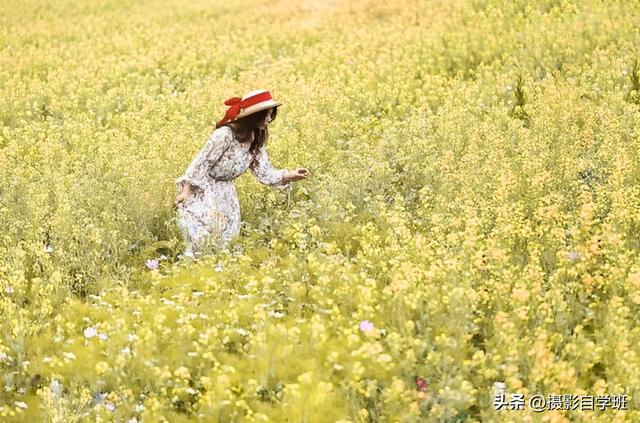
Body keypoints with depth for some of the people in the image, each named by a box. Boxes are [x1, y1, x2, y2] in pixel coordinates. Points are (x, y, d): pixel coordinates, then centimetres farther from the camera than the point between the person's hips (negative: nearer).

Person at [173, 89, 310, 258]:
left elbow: (265, 173, -2)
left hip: (224, 192, 8)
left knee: (226, 233, 7)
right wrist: (185, 192, -22)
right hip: (201, 188, -7)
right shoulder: (225, 134, -25)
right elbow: (201, 162, -22)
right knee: (203, 234, -18)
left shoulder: (256, 141, -2)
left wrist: (291, 176, -18)